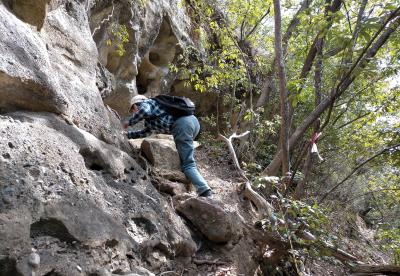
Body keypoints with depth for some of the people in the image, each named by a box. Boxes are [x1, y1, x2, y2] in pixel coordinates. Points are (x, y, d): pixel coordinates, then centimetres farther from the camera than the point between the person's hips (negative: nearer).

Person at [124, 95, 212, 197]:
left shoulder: (146, 103, 14)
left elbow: (144, 111, -10)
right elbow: (145, 132, 51)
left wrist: (130, 122, 4)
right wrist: (128, 134, 51)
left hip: (182, 125, -9)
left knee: (187, 164, -8)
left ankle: (205, 192, -20)